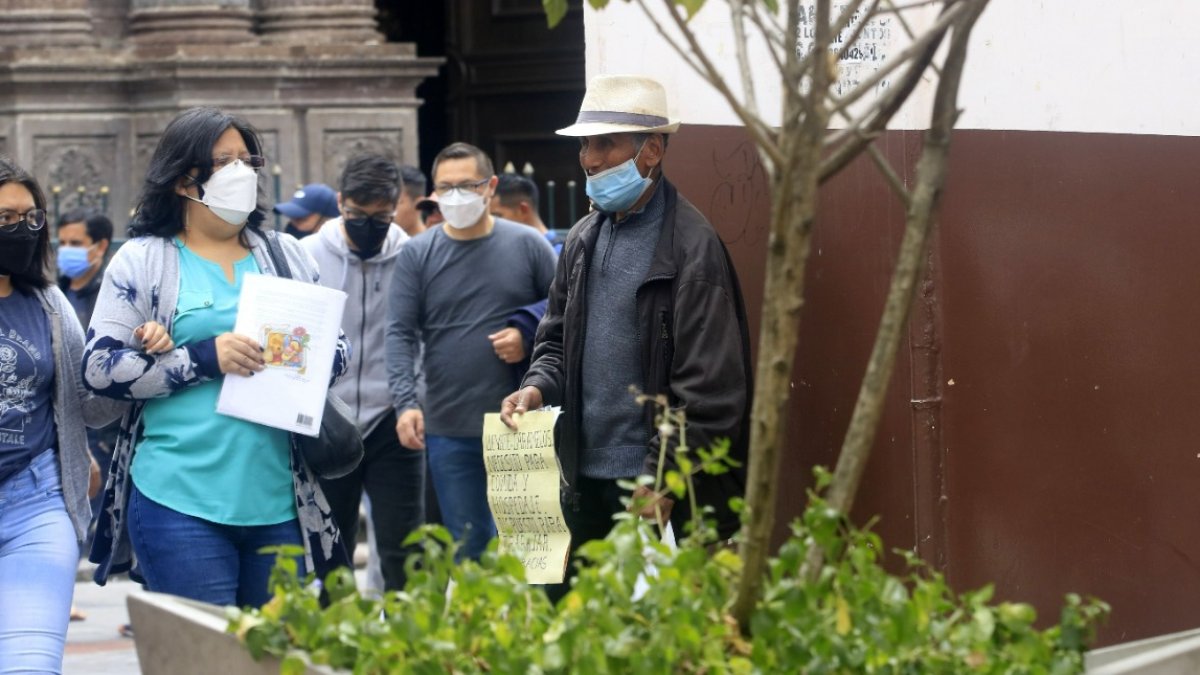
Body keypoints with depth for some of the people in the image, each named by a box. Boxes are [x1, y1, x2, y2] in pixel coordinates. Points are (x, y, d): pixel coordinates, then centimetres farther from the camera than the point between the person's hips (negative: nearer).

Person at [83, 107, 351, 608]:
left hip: (281, 499, 5)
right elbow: (100, 368, -6)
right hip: (181, 503, -4)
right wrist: (204, 358, -15)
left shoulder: (288, 256, 14)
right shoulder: (142, 262, 1)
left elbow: (338, 348, 16)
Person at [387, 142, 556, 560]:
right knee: (466, 545, 7)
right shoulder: (418, 254, 2)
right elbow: (400, 333, -3)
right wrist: (405, 402, -15)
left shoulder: (528, 246, 2)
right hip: (448, 429, 1)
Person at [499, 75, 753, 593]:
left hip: (665, 490, -7)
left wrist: (664, 481, -16)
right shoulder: (583, 240, 12)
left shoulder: (692, 248, -11)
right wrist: (537, 387, 1)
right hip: (586, 480, 7)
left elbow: (709, 389, -14)